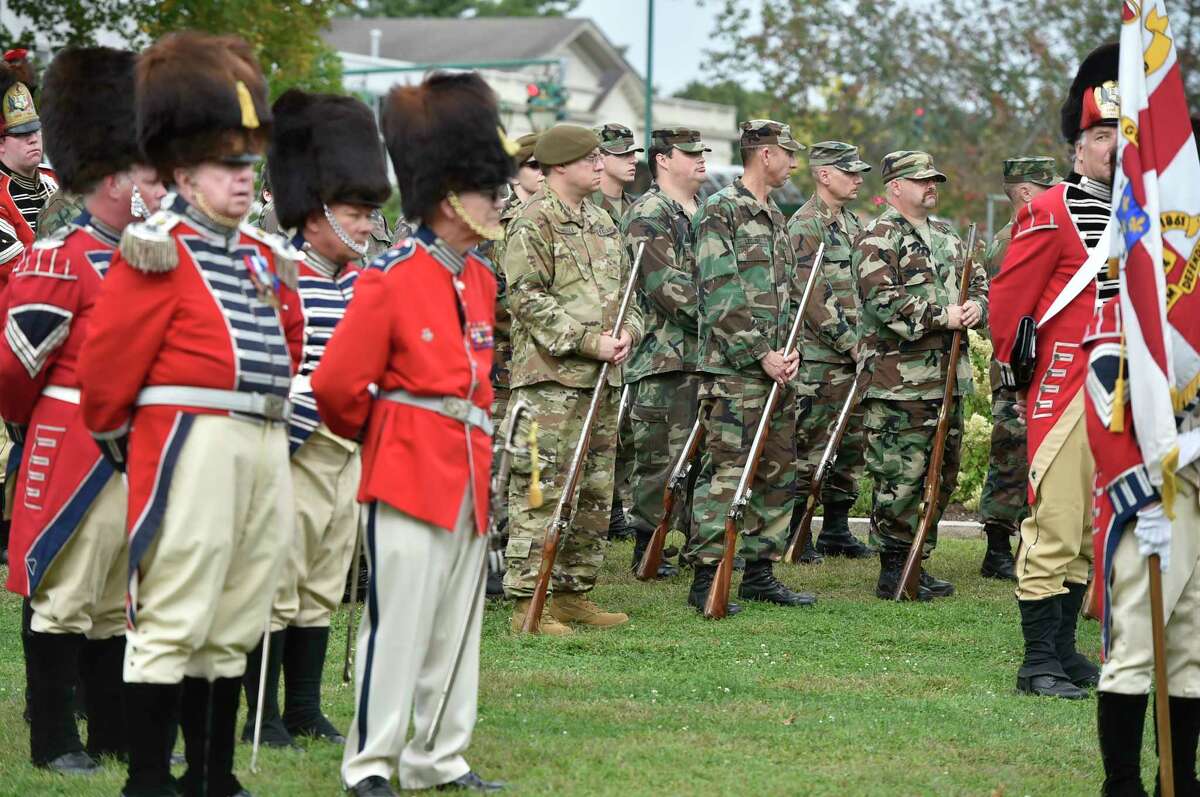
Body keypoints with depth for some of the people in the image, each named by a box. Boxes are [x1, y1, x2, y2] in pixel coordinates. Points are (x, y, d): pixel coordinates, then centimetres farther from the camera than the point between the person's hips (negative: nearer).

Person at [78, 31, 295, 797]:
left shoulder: (263, 256, 16)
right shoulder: (158, 252, -8)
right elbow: (107, 360, -8)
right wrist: (115, 437, 3)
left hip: (266, 450, 8)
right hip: (192, 448, -8)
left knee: (233, 625, 11)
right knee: (173, 621, -6)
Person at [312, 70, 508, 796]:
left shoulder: (481, 278, 11)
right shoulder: (391, 281, -14)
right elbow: (337, 385, -11)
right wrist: (382, 436, 5)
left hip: (468, 477, 8)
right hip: (410, 475, -8)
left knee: (458, 624, 11)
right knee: (398, 621, -5)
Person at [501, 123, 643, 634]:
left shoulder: (602, 224, 18)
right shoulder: (533, 222, -8)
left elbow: (625, 290, 24)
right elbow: (527, 298, -15)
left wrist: (627, 332, 2)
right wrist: (587, 342, -19)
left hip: (602, 379, 9)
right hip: (551, 376, -9)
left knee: (595, 492, 12)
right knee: (541, 491, -9)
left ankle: (573, 593, 20)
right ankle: (527, 603, -8)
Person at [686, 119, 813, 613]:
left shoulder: (775, 218, 18)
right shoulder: (721, 210, -8)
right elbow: (722, 297, -15)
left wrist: (791, 350, 1)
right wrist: (761, 355, -16)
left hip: (776, 368, 9)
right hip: (733, 368, -9)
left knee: (778, 473, 10)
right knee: (725, 472, -9)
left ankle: (760, 572, 18)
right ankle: (706, 578, -7)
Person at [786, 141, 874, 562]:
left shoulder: (851, 224, 17)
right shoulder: (805, 226, -11)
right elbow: (813, 299, -17)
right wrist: (852, 345, -17)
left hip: (851, 356, 9)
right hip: (819, 358, -9)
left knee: (850, 445, 11)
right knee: (809, 447, -5)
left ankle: (837, 531, 20)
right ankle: (793, 536, 0)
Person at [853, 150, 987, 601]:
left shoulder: (947, 237, 20)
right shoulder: (878, 239, -7)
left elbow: (979, 283, 21)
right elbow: (883, 300, -19)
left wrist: (975, 307, -3)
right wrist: (942, 316, -21)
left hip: (948, 379, 9)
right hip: (899, 383, -9)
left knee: (940, 476, 12)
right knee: (901, 477, -8)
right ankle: (894, 572, -3)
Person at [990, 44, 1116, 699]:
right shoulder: (1051, 213, -8)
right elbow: (1008, 299, -6)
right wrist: (1014, 367, 1)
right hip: (1067, 388, -7)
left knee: (1093, 529, 11)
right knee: (1056, 526, -8)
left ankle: (1064, 650, 19)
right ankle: (1039, 662, -4)